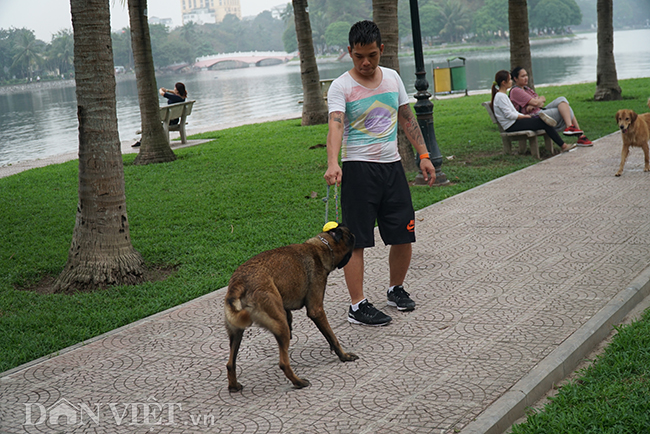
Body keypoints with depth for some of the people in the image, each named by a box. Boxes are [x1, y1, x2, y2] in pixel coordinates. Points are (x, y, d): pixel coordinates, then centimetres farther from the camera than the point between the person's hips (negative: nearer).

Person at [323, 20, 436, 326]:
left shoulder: (392, 78, 9)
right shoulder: (341, 86, -8)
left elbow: (407, 119, 17)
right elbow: (335, 125, -23)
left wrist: (423, 155, 13)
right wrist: (333, 163, -39)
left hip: (392, 166, 5)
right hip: (358, 168, -5)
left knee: (403, 236, 8)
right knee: (356, 240, -5)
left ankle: (396, 289, 31)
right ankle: (357, 306, 2)